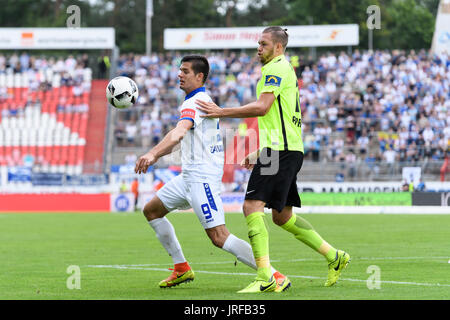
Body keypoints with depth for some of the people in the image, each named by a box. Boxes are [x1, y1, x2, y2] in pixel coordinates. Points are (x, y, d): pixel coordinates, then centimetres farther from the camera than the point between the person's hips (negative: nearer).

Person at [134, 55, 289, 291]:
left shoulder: (194, 103, -14)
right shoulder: (203, 99, 18)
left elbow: (179, 133, -34)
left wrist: (152, 153, -47)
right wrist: (156, 156, 22)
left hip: (202, 177, -11)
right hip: (189, 176, 11)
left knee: (219, 237, -18)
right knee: (151, 210, 17)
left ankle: (274, 277, -20)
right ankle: (182, 269, 20)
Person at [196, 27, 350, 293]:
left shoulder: (275, 68, -8)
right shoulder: (286, 70, 25)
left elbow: (262, 107, -20)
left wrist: (221, 112, -16)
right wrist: (259, 153, 27)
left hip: (280, 151, -10)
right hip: (289, 149, 10)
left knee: (252, 206, -16)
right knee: (282, 215, 16)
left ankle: (265, 277, -23)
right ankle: (334, 257, 21)